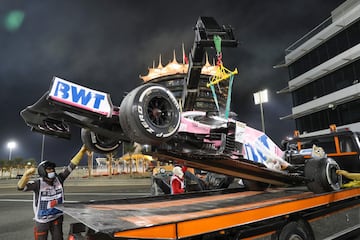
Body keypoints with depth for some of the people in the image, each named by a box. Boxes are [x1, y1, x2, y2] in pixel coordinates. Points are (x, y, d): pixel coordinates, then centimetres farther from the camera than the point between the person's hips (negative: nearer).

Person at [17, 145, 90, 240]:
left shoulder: (58, 179, -8)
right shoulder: (38, 183, -16)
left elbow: (71, 166, -14)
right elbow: (21, 187, -27)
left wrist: (82, 151, -22)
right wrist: (26, 175, -48)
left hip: (57, 218, 3)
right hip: (42, 220, -3)